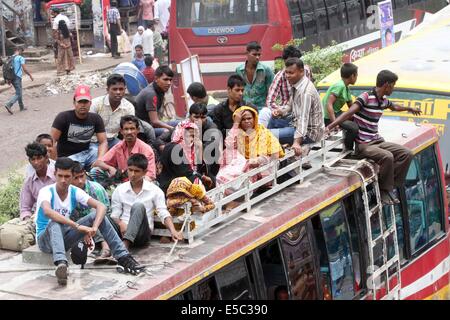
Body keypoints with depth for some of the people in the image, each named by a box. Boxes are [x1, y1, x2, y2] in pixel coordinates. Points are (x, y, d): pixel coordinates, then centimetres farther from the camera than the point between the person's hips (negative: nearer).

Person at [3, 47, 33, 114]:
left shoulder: (10, 58, 10)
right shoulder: (21, 58, -10)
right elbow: (24, 69, -14)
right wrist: (30, 75, 0)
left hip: (12, 78, 8)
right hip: (17, 77, -8)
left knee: (19, 92, 20)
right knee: (18, 94, -6)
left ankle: (22, 107, 26)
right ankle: (8, 105, -22)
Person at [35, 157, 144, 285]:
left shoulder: (75, 192, -5)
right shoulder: (46, 192, -19)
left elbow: (101, 206, -16)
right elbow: (47, 211, -42)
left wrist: (94, 227, -35)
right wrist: (78, 226, -47)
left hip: (64, 237, 5)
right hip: (45, 239, -4)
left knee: (96, 215, -13)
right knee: (55, 222, -39)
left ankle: (123, 257, -16)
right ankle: (61, 263, -62)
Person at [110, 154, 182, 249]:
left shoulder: (154, 190, 7)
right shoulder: (119, 190, 12)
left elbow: (164, 214, -1)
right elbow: (115, 215, 8)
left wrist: (173, 231, -20)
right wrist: (120, 224, -17)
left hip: (142, 234, -1)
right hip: (123, 231, 2)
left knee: (138, 206, -31)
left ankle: (125, 244, -48)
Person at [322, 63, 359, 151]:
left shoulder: (346, 88, 11)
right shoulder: (340, 86, -20)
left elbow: (351, 106, 17)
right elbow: (329, 104, -27)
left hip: (336, 113, 10)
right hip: (328, 117, -10)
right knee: (354, 128, -22)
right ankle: (348, 150, -1)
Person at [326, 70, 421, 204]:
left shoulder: (384, 100, 10)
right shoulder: (366, 97, -15)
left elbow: (394, 107, 36)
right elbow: (348, 113, -28)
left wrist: (410, 109, 53)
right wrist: (330, 126, -41)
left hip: (378, 141, 9)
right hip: (364, 145, -8)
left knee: (406, 153, -5)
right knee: (387, 156, -32)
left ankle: (389, 185, 1)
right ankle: (384, 191, -13)